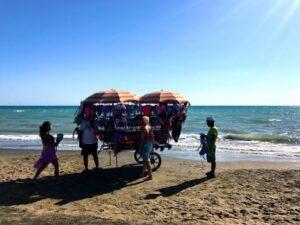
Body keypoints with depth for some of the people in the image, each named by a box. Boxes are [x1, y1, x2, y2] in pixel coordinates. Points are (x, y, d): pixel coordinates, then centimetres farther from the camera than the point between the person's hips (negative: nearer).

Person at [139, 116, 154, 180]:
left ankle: (150, 176, 2)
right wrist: (152, 145, 21)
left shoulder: (143, 128, -17)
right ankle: (142, 173, 30)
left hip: (145, 145, -9)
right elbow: (152, 137, 13)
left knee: (147, 161, -2)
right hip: (150, 144, 9)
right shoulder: (150, 127, 8)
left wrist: (139, 148, -14)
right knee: (145, 160, 19)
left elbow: (141, 139, -19)